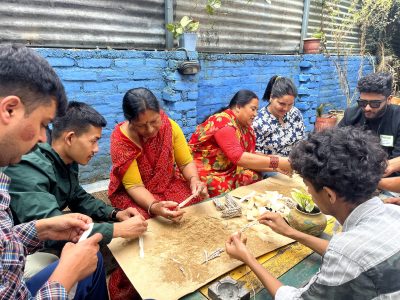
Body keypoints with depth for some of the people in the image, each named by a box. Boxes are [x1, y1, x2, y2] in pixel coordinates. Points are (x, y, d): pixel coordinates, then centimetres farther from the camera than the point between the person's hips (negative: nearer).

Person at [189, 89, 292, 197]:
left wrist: (278, 167, -12)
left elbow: (250, 158, 0)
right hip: (203, 174, -8)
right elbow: (238, 157, -33)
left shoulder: (246, 127, 5)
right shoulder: (223, 122, -21)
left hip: (227, 173, 8)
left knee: (255, 178, -12)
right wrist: (278, 162, -32)